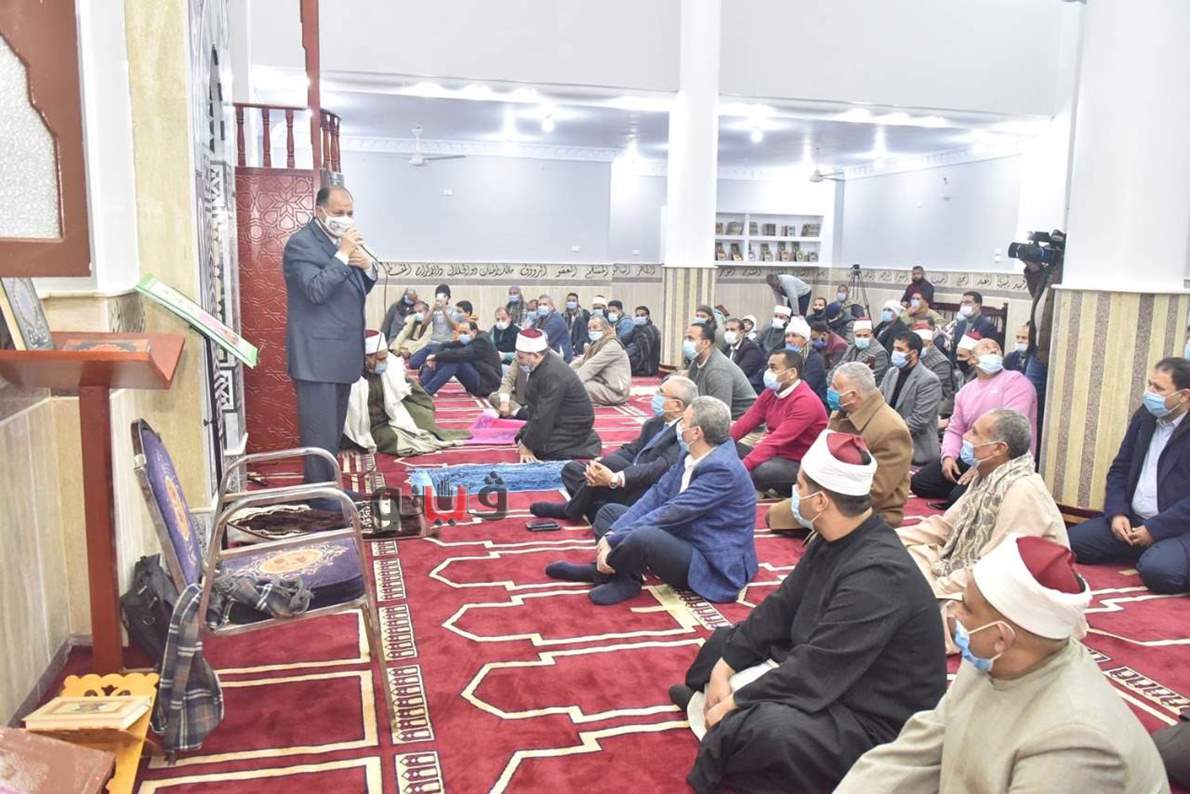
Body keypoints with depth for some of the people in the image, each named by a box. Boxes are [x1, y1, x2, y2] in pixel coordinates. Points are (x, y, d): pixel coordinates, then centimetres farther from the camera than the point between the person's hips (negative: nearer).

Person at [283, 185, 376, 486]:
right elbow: (316, 291, -23)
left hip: (343, 353, 9)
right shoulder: (301, 243, -11)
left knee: (334, 430, 15)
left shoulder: (343, 241, 15)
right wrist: (343, 254, -21)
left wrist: (367, 266, -2)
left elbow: (361, 289, 18)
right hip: (317, 356, -9)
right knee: (320, 431, -5)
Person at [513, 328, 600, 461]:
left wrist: (528, 446, -22)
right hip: (559, 420, 10)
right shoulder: (540, 367, -1)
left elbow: (543, 416, -28)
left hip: (573, 428, -10)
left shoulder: (553, 376, -30)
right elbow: (536, 408, 6)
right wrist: (526, 435, 1)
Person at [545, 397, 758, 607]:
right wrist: (612, 534, -11)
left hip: (713, 567, -9)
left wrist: (614, 540, -23)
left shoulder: (723, 469, -25)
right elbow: (658, 495, 1)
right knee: (609, 512, 13)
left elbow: (672, 513, -27)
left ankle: (601, 570, -6)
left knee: (643, 537, -36)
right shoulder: (690, 456, 2)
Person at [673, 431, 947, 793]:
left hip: (875, 722, -9)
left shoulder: (878, 575, -30)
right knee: (726, 640, 16)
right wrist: (724, 666, -4)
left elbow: (815, 672, -29)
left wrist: (735, 703, -19)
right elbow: (781, 607, 4)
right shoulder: (833, 539, -2)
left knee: (755, 727, -34)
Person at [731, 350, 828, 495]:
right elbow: (746, 422, 0)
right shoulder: (771, 392, 5)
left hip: (799, 465, -7)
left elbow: (776, 441, -28)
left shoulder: (806, 402, -21)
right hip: (775, 455, 8)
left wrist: (742, 467, -34)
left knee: (760, 471, -35)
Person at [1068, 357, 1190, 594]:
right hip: (1131, 521, 7)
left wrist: (1155, 529, -19)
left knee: (1156, 570, -36)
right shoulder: (1144, 415, 9)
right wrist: (1116, 513, -3)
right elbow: (1119, 469, 13)